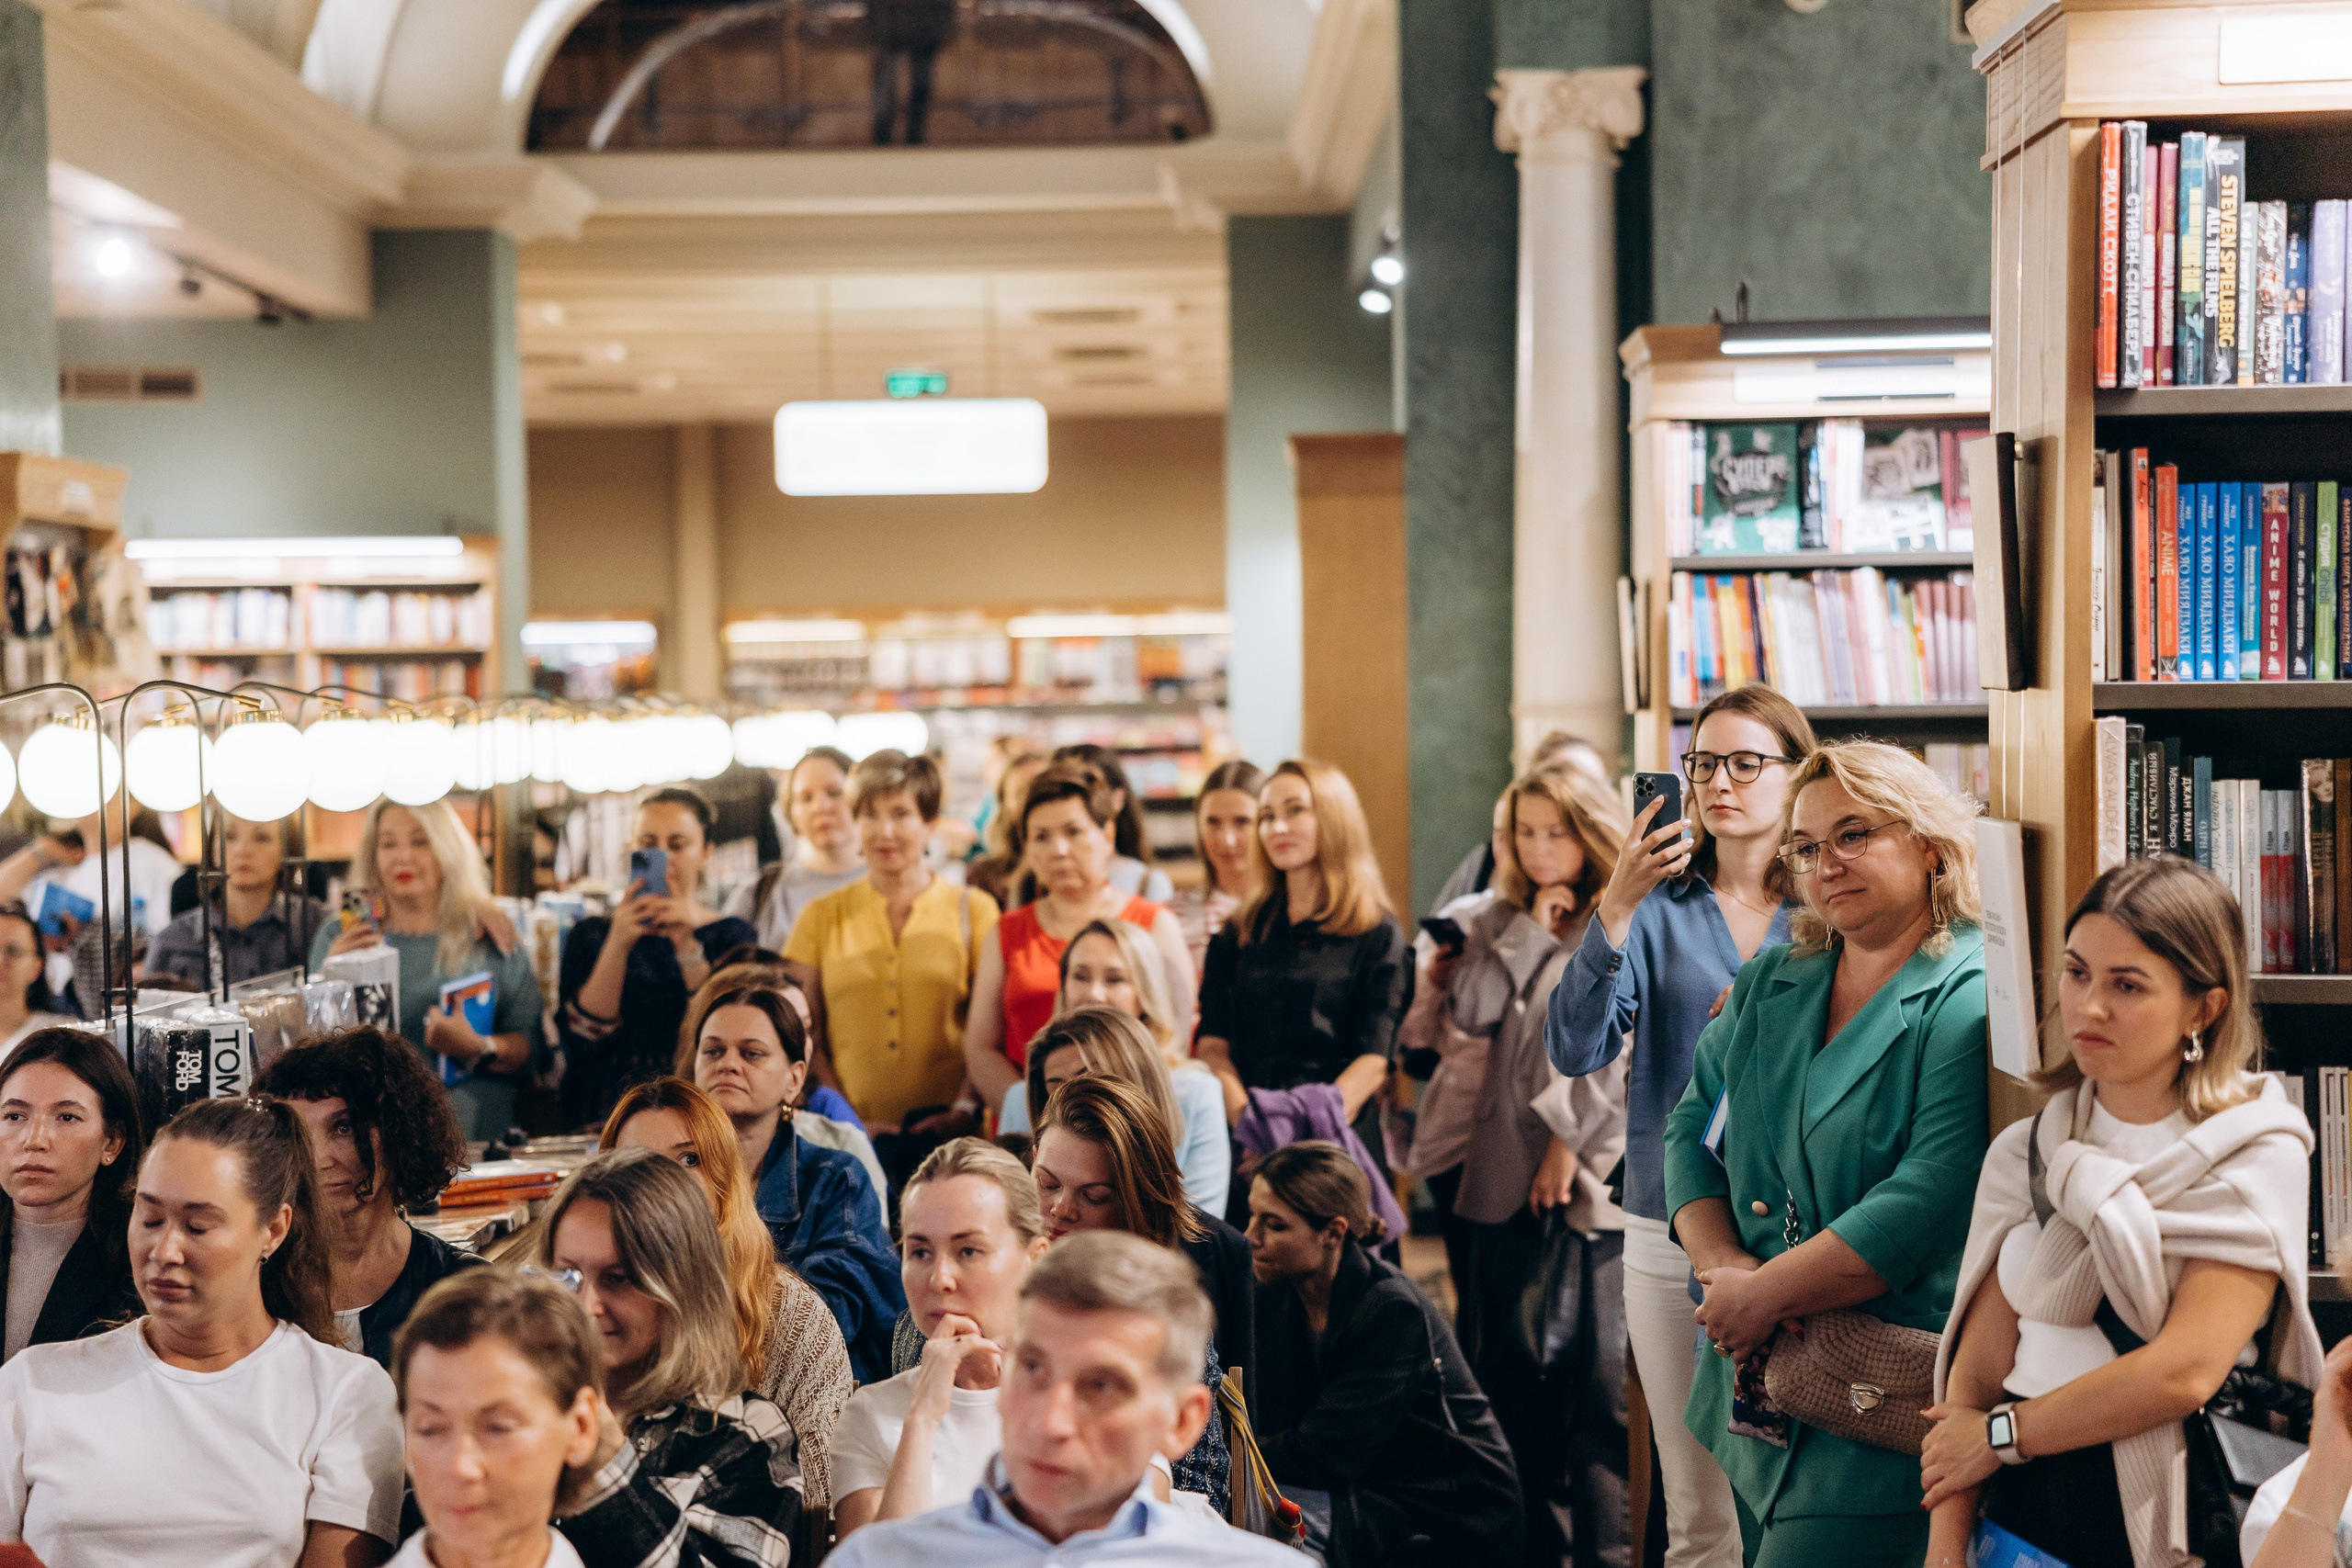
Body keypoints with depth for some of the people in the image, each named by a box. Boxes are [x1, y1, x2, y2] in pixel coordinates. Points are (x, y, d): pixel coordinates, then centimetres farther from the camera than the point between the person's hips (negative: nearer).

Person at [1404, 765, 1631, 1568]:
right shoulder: (1496, 921, 13)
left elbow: (1620, 1049, -5)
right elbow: (1470, 1016, 0)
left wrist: (1571, 1142, -8)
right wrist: (1531, 931, -3)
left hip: (1588, 1168, -4)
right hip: (1503, 1165, 4)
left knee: (1590, 1361, -5)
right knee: (1505, 1357, 6)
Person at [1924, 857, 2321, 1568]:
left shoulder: (2257, 1155, -7)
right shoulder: (2028, 1151, 7)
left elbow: (2185, 1372, -17)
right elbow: (1978, 1363, 0)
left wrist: (2000, 1432, -8)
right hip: (2020, 1509, 4)